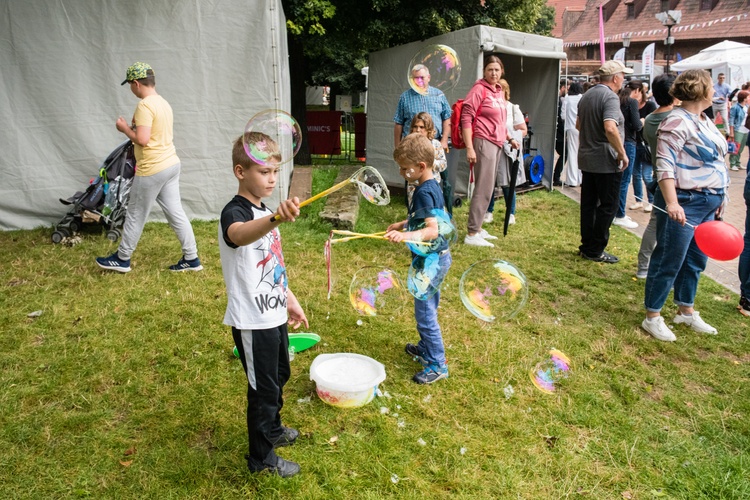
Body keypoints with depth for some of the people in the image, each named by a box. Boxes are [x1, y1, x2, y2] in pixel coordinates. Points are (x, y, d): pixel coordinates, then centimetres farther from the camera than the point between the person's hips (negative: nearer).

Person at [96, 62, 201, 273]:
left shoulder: (145, 105, -17)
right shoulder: (163, 103, 12)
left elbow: (142, 139, -23)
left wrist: (125, 128, -6)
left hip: (152, 170, -9)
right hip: (171, 163, 9)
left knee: (136, 215, 6)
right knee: (175, 212, 10)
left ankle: (122, 259, 21)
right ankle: (191, 258, 12)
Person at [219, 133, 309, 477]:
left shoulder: (264, 214, 8)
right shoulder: (234, 212, -20)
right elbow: (238, 235, -47)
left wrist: (290, 300, 21)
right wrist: (275, 219, -66)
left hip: (273, 315, 9)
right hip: (252, 321, -9)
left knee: (279, 375, 25)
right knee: (263, 388, 6)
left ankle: (272, 429, 48)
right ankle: (262, 458, 26)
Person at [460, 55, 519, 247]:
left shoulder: (500, 91, 14)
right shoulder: (479, 89, -10)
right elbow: (466, 118, -15)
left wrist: (510, 138, 21)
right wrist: (469, 148, -21)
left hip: (497, 144, 9)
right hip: (484, 143, -8)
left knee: (487, 188, 11)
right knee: (484, 188, -10)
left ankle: (477, 228, 20)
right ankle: (471, 234, -7)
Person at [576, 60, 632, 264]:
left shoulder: (587, 95, 12)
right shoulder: (610, 97, -16)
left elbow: (579, 124, 25)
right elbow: (610, 128, -31)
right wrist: (622, 153, -22)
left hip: (586, 159, 9)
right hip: (606, 161, -9)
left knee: (588, 204, 12)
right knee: (607, 206, 0)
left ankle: (587, 246, 19)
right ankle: (595, 250, 4)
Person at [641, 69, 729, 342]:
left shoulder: (704, 120, 14)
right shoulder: (678, 122, -16)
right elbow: (664, 165, -23)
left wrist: (718, 197, 22)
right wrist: (672, 203, -31)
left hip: (708, 204, 10)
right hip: (684, 204, -10)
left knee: (695, 261, 17)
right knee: (669, 262, -2)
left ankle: (686, 311, 32)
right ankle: (652, 317, 9)